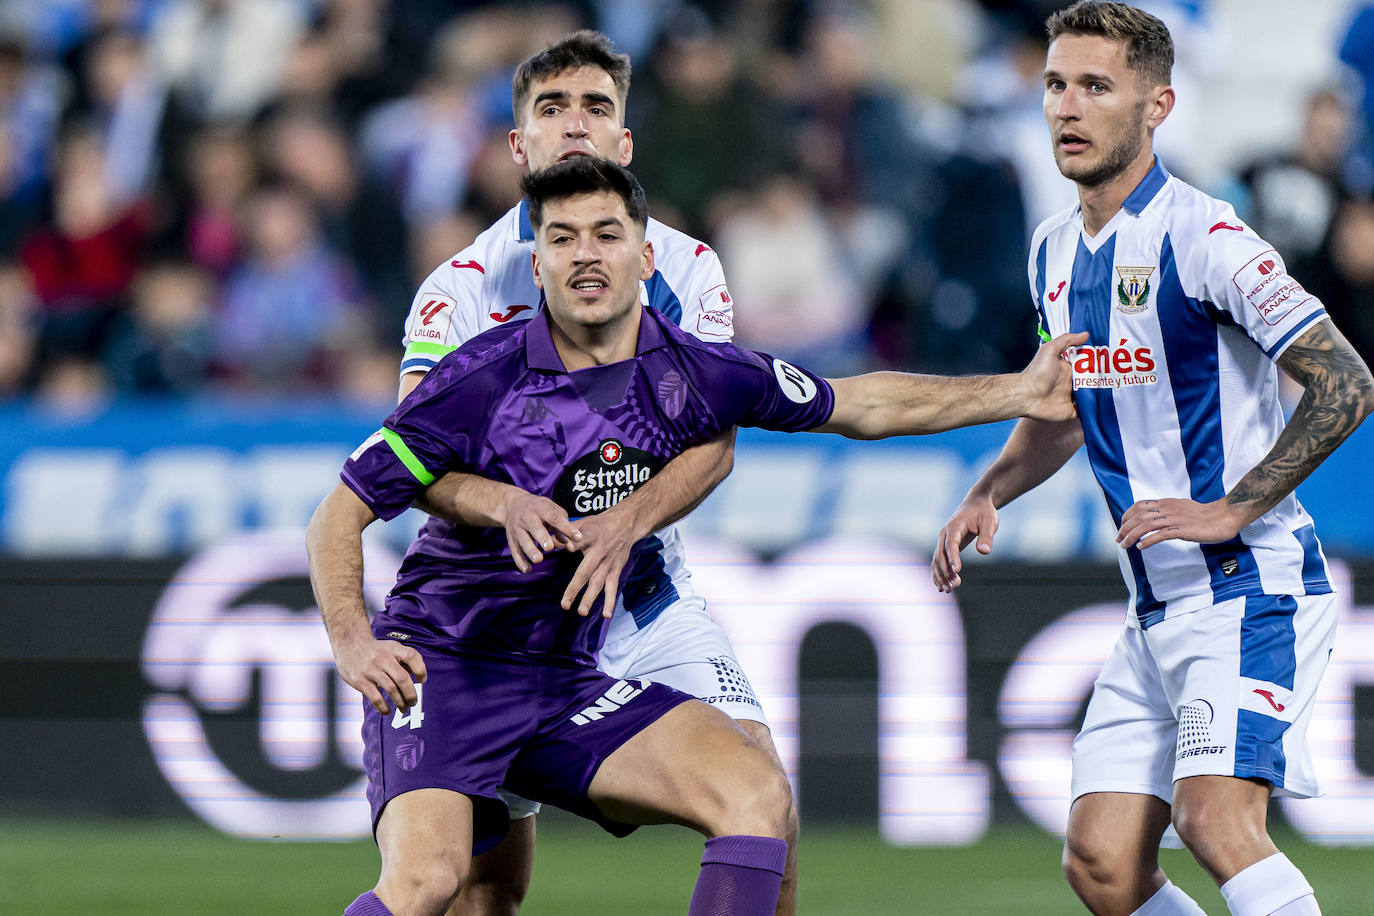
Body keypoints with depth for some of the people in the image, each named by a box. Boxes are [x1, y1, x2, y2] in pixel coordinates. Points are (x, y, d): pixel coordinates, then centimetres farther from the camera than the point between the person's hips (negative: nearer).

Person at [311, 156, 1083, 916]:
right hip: (440, 664, -4)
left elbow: (861, 405, 13)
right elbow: (341, 513, -8)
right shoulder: (483, 381, -14)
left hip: (568, 682, 5)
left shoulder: (689, 373, -2)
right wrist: (353, 642, -24)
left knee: (757, 793, -16)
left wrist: (1019, 394, 11)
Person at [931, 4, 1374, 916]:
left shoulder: (1204, 239, -14)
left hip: (1253, 584, -8)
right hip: (1157, 605, 8)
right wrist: (987, 496, 11)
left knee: (1217, 821, -26)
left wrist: (1227, 512, -21)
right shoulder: (1055, 249, 11)